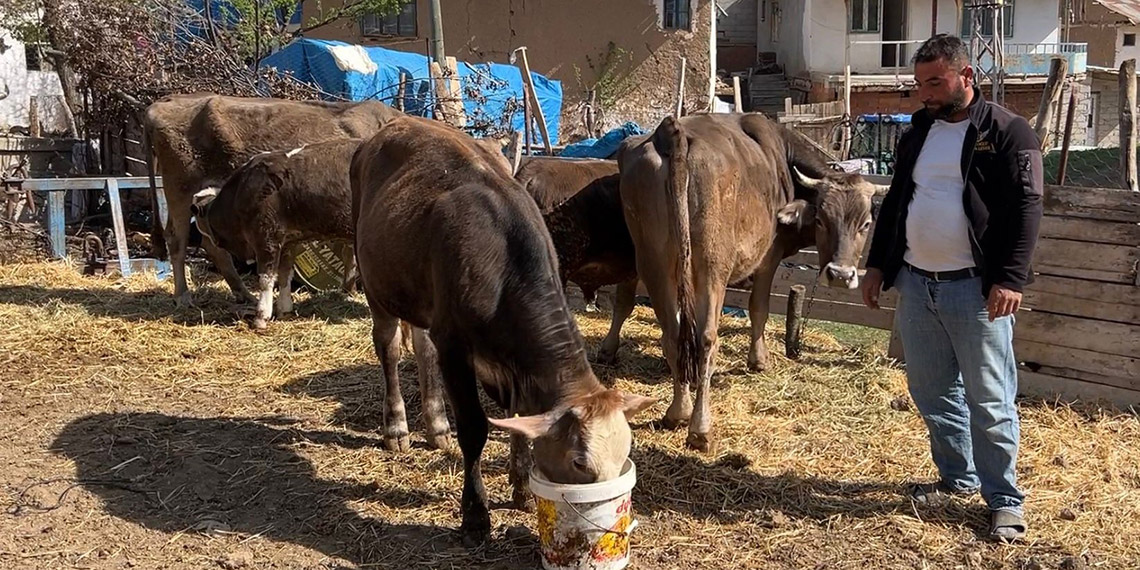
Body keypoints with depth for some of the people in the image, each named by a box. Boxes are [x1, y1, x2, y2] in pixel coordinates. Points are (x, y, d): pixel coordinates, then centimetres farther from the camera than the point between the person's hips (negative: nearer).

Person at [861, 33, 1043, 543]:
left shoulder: (1008, 132, -6)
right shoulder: (918, 132, 13)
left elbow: (1025, 210, -12)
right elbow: (894, 202, 19)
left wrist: (1010, 280, -19)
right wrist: (877, 264, 16)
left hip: (975, 289, -6)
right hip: (914, 284, 6)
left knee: (989, 399, 0)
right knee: (931, 391, 14)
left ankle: (1005, 499, 13)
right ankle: (958, 478, 30)